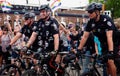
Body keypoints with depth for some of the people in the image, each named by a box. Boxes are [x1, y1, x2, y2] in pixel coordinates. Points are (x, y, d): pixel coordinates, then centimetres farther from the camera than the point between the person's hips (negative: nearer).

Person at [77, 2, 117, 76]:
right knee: (106, 63, 3)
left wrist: (110, 52, -46)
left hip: (114, 43, -6)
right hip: (104, 44, 6)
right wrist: (79, 50, -19)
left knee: (110, 61, -19)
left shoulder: (106, 20, -28)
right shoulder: (90, 22, -12)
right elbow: (85, 37, -11)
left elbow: (109, 37, -37)